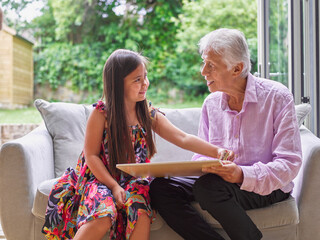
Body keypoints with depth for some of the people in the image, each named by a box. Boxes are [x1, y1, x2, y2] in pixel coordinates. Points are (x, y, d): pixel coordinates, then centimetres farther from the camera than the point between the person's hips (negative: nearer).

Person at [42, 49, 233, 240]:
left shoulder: (150, 115, 0)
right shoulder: (101, 113, -10)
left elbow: (183, 138, -9)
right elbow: (91, 155, -8)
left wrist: (216, 151, -24)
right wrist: (113, 186, -16)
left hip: (132, 181, 3)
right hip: (99, 178, -3)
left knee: (142, 214, -27)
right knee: (103, 218, -30)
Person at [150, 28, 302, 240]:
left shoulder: (277, 97, -8)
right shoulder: (211, 103, 8)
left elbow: (290, 164, -14)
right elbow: (202, 154, 13)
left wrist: (243, 175, -30)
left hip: (267, 188, -5)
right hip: (221, 182, 6)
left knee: (208, 186, -33)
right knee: (160, 187, -16)